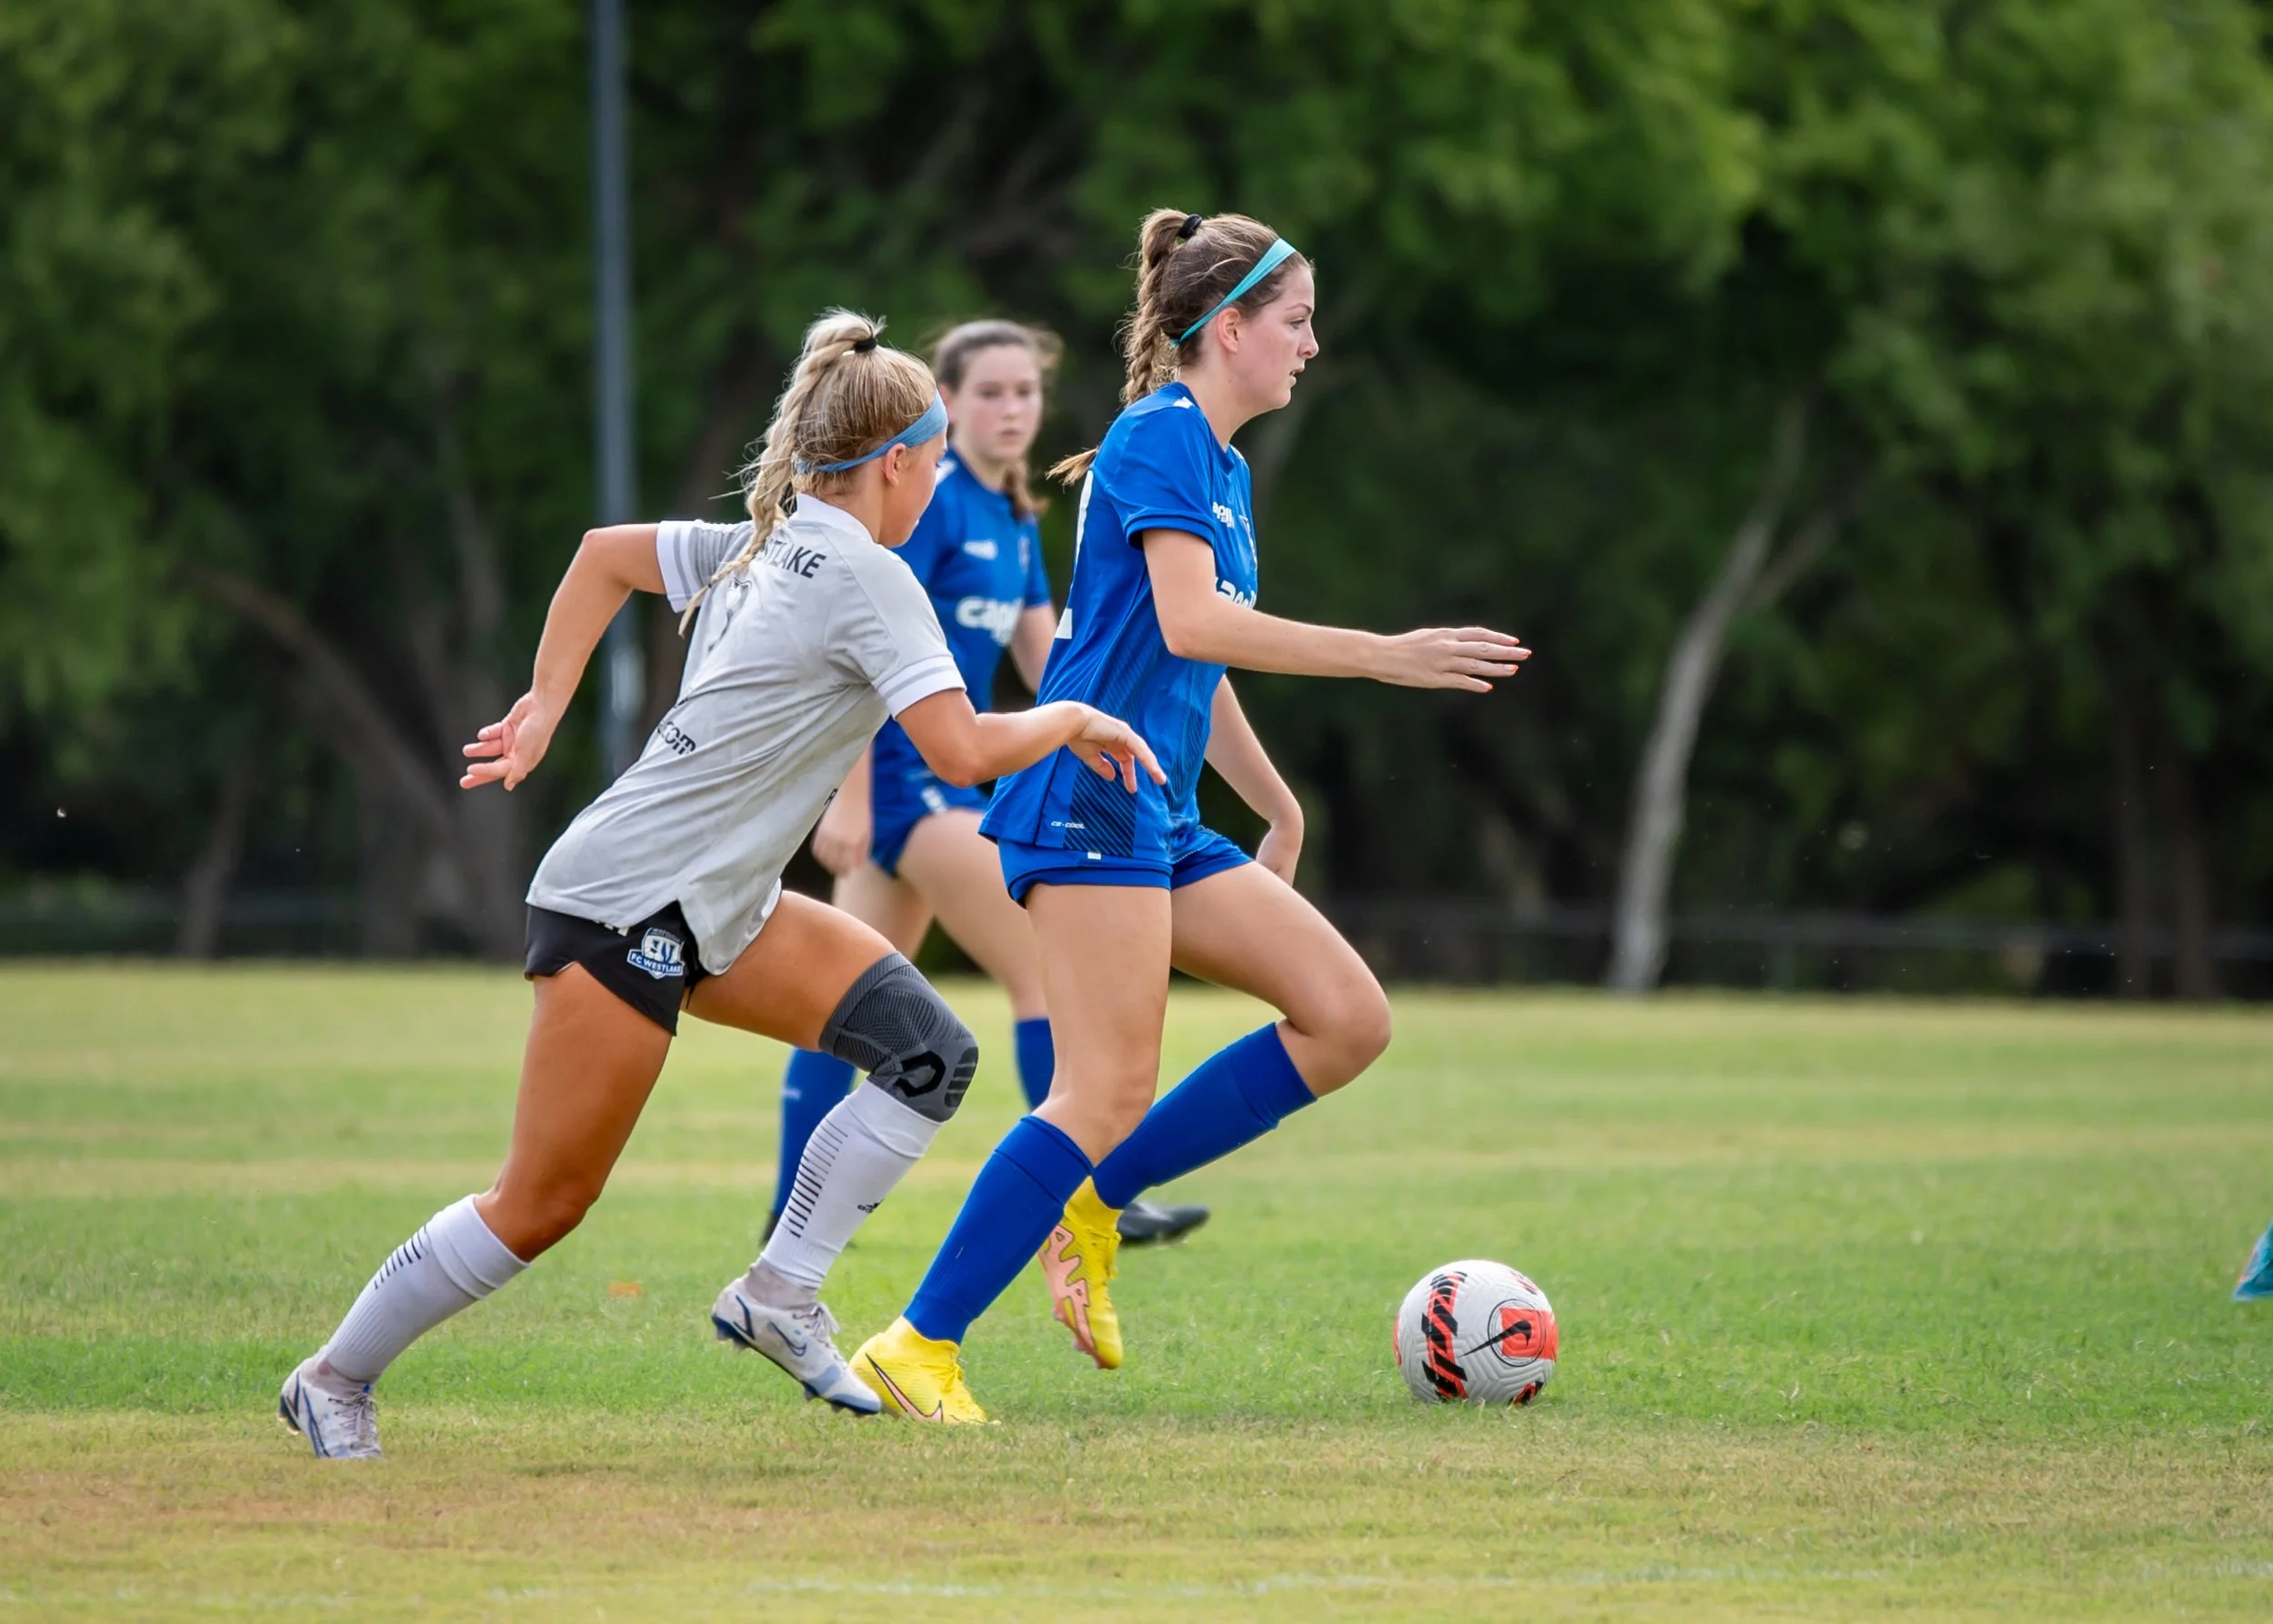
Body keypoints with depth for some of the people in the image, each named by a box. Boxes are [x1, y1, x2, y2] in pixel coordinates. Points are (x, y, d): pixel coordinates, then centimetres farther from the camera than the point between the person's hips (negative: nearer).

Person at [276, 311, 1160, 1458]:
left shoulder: (765, 546, 11)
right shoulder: (865, 577, -15)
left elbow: (605, 553, 22)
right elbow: (962, 753, -22)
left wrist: (544, 709, 21)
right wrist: (1070, 720, -4)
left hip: (715, 911, 9)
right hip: (626, 905, -9)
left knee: (928, 1053, -4)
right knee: (543, 1204, -2)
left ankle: (779, 1297, -1)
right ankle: (335, 1377, 13)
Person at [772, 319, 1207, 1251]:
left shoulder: (1013, 519, 13)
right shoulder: (928, 501, -14)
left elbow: (1046, 659, 14)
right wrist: (851, 797, -22)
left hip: (947, 771, 9)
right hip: (899, 768, -9)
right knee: (1047, 968, -13)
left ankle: (795, 1216, 19)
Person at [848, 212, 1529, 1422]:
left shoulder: (1223, 469, 21)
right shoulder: (1160, 438, -9)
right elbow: (1189, 623, -22)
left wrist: (1278, 810, 36)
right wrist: (1385, 656, -21)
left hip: (1162, 821, 10)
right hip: (1093, 800, -10)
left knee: (1348, 1018, 2)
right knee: (1110, 1094, -16)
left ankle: (1091, 1204, 4)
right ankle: (918, 1346, -14)